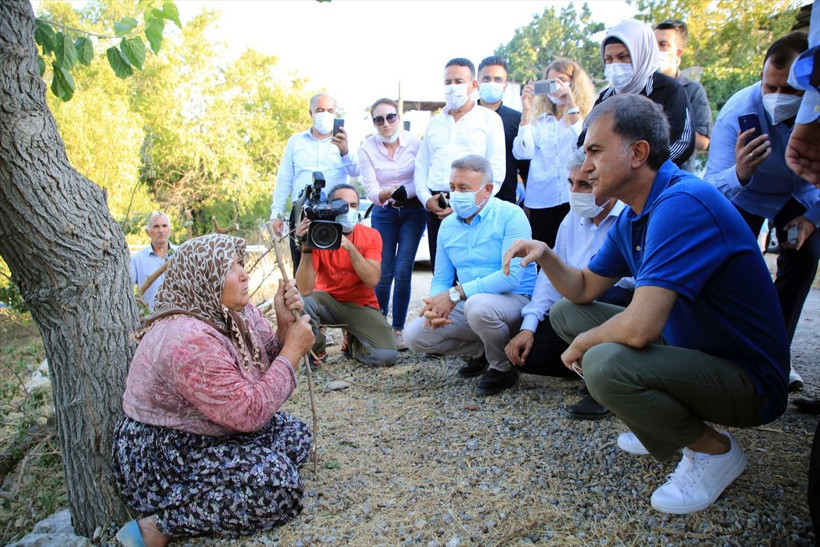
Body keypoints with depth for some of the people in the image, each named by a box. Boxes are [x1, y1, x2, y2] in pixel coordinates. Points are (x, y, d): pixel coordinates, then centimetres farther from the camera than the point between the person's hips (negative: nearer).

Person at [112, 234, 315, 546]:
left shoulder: (235, 311, -3)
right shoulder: (189, 340, -29)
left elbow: (268, 365, 5)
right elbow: (251, 413, -28)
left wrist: (284, 324, -13)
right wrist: (294, 348, -21)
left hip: (203, 437, 10)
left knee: (295, 434, 3)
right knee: (278, 483, -22)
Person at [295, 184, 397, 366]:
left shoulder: (371, 236, -11)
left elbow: (373, 280, -26)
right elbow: (305, 290, -26)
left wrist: (350, 247, -36)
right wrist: (306, 248, -38)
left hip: (362, 305, 1)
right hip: (327, 300, -1)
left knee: (386, 355, -22)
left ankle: (352, 341, 15)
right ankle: (316, 349, -2)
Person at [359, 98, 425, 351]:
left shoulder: (414, 141, -7)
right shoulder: (367, 148, -6)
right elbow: (370, 189, -12)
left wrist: (403, 193, -20)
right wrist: (386, 193, -33)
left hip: (413, 211, 0)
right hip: (383, 214, 1)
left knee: (402, 271, -7)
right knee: (383, 273, -1)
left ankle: (398, 329, 5)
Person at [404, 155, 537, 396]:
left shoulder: (510, 215, -13)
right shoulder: (448, 225, 7)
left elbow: (511, 275, -25)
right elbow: (441, 279, 9)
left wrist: (455, 294, -27)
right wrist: (436, 304, -16)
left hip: (514, 300, -6)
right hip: (467, 304, 6)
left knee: (477, 305, -38)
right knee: (414, 335, -8)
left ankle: (503, 368, -8)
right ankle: (480, 351, 14)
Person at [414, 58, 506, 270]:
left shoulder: (489, 119, 5)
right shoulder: (435, 123, 20)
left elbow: (496, 170, -3)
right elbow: (421, 165, 19)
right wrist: (425, 198, 1)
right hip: (436, 206, 5)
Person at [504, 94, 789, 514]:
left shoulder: (683, 204, -28)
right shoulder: (632, 217, 3)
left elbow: (639, 327, -35)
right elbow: (584, 290, 12)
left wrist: (582, 343, -14)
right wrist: (545, 256, -7)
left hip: (748, 379, -9)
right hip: (685, 346, 9)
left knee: (605, 363, -34)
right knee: (564, 313, 9)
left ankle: (714, 449, -4)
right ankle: (663, 419, 15)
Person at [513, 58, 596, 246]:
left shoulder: (587, 115, 6)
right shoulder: (537, 118, 13)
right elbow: (523, 152, 0)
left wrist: (571, 104, -15)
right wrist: (526, 110, -4)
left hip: (574, 197, -2)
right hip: (541, 200, 3)